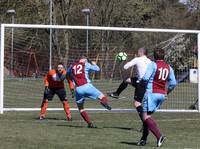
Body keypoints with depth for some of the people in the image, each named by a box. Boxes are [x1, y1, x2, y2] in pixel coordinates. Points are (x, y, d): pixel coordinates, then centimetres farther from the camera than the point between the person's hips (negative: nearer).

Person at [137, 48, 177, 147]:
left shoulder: (153, 65, -8)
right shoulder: (168, 67, 10)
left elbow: (145, 78, -17)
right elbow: (173, 83, 9)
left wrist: (141, 83, 5)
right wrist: (166, 92, 24)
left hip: (152, 93, -7)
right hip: (162, 94, 7)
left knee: (146, 117, -9)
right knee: (147, 116, 18)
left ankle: (159, 136, -25)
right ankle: (144, 139, 18)